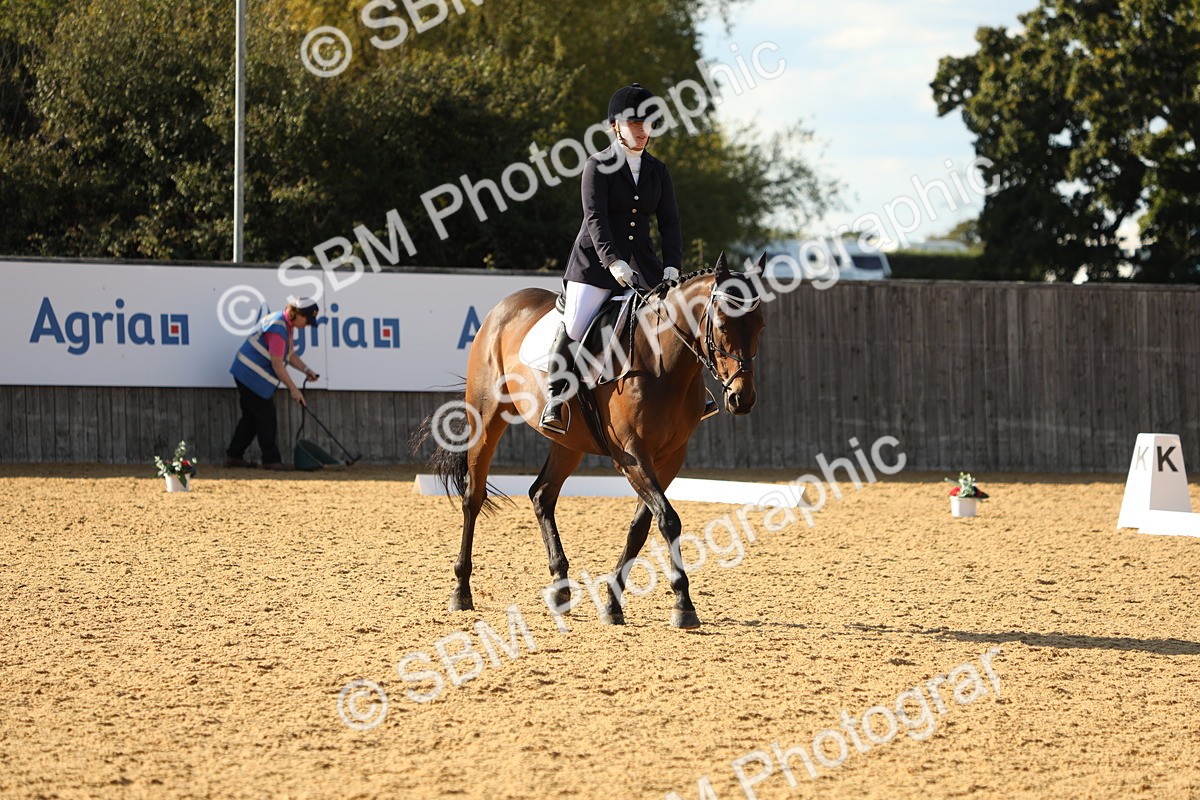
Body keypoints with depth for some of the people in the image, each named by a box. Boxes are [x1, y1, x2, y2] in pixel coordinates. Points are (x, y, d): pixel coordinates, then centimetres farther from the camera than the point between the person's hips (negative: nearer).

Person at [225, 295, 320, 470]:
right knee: (266, 418, -6)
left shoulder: (288, 325, 9)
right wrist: (293, 389, -19)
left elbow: (290, 354, 18)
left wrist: (306, 370, 3)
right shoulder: (278, 329, -24)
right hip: (252, 377, -10)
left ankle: (234, 456, 20)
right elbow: (277, 365, -24)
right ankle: (271, 460, -1)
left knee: (251, 417, 15)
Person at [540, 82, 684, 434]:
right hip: (596, 260, -5)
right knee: (574, 325, -21)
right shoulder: (598, 166, -5)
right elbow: (595, 218, -15)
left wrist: (672, 266, -12)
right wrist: (614, 263, -29)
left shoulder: (657, 171, 10)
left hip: (641, 260, 5)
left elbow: (669, 222, 5)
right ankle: (554, 401, -9)